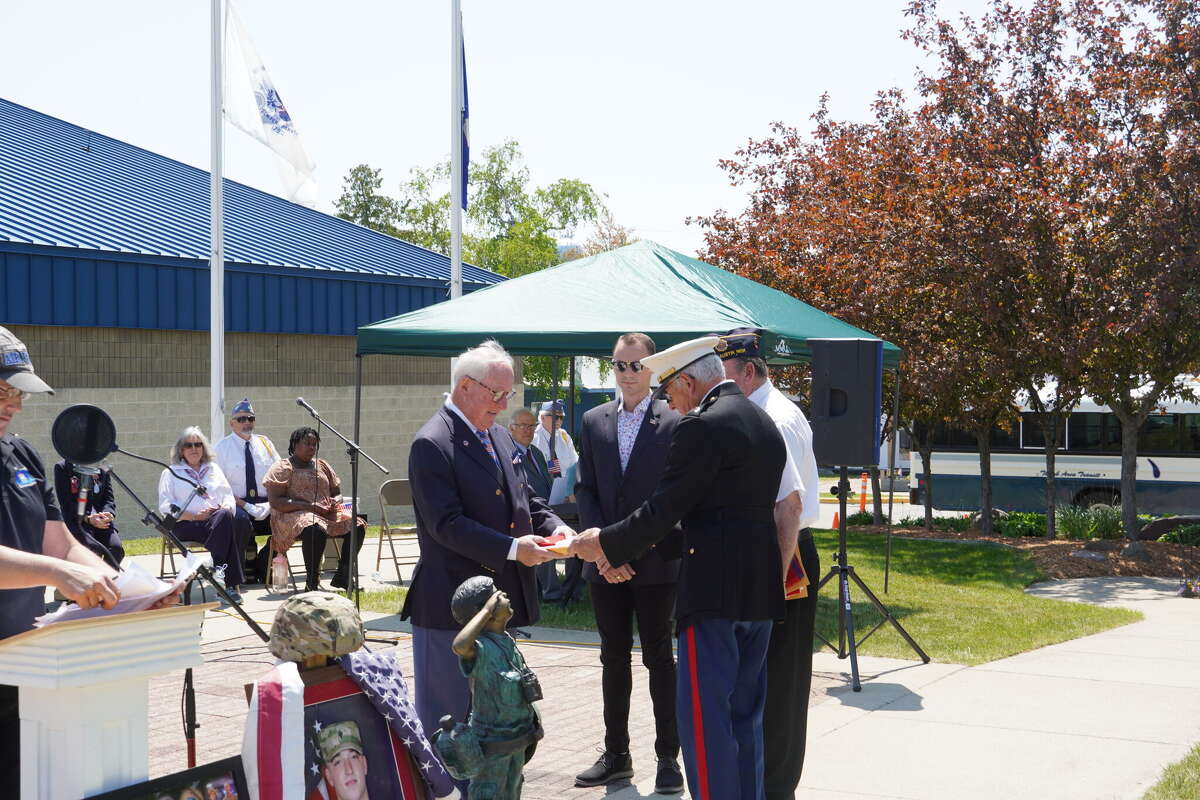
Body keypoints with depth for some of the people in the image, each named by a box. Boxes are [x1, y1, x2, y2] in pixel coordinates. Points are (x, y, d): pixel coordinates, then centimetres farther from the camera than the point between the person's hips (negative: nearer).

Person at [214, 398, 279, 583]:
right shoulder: (222, 447, 5)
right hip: (237, 503, -3)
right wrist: (244, 505, -16)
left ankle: (260, 567, -9)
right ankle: (248, 566, -16)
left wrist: (272, 502, -7)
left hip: (265, 503, 3)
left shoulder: (264, 443, 16)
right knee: (242, 520, -38)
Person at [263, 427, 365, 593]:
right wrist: (310, 506, -18)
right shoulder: (282, 469, 2)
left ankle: (342, 577, -13)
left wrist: (334, 502, -1)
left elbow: (337, 493, 26)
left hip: (326, 514, 6)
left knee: (357, 526, -20)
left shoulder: (322, 466, 22)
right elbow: (275, 501, -10)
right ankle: (312, 584, -31)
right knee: (316, 530, -40)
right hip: (293, 516, -6)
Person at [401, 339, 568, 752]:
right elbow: (446, 525, -21)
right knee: (447, 716, 0)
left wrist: (554, 526, -1)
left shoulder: (498, 436, 13)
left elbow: (524, 498, 20)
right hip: (451, 605, -8)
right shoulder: (432, 444, -15)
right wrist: (512, 549, -24)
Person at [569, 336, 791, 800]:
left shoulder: (702, 426, -13)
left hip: (715, 588, -9)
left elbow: (662, 510, -13)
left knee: (705, 718, -4)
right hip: (760, 589, 9)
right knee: (746, 714, 16)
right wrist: (659, 543, 22)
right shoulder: (764, 423, 15)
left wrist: (606, 544, 1)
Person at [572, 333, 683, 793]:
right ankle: (616, 754, 21)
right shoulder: (594, 422, 8)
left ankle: (668, 757, 11)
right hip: (605, 561, 4)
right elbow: (585, 489, 6)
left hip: (655, 563, -4)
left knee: (659, 657, 3)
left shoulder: (673, 423, -5)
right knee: (613, 658, 11)